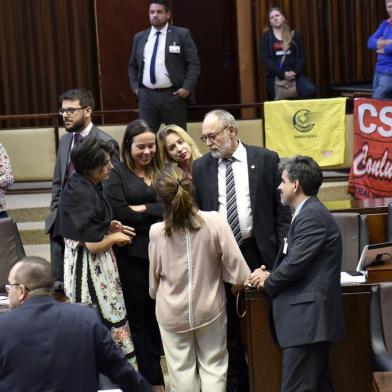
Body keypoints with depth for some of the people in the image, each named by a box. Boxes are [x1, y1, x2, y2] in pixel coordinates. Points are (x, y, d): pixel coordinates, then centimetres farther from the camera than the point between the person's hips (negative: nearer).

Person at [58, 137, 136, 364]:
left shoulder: (85, 186, 6)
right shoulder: (81, 194, -23)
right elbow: (93, 244, -24)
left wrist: (108, 227, 5)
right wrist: (116, 237, -6)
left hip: (93, 263, 10)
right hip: (89, 266, -10)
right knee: (105, 319, -2)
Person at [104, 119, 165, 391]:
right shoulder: (117, 173, -1)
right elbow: (118, 212, -13)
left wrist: (143, 210, -12)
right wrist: (157, 213, -6)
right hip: (132, 254, -3)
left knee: (156, 315, 10)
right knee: (139, 317, 4)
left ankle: (152, 370, 24)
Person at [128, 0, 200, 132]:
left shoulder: (182, 34, 0)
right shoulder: (139, 37, 13)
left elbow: (194, 63, -2)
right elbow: (132, 65, 20)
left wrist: (187, 88, -11)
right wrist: (135, 87, 6)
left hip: (173, 95, -3)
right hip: (146, 95, 3)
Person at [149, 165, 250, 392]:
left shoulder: (157, 231, -16)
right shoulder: (214, 221, -18)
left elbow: (154, 275, -3)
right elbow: (234, 262, -14)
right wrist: (246, 279, 8)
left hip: (172, 312, 0)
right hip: (209, 307, 0)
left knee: (181, 369, 11)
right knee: (213, 366, 14)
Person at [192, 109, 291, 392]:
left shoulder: (266, 159, -1)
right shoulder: (201, 167, 4)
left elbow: (282, 207, -1)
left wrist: (284, 249, -7)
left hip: (259, 252, -2)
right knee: (228, 324, 8)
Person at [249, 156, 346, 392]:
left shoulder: (312, 215, -14)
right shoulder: (310, 213, 19)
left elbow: (296, 264, -19)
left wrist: (268, 282, -2)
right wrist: (271, 275, 2)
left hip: (307, 317, -11)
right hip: (311, 317, 11)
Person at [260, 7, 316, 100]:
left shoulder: (294, 35, 12)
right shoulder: (266, 36, 5)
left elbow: (301, 56, 7)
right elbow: (266, 59, -4)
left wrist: (295, 72, -13)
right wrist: (282, 73, -15)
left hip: (294, 73, 1)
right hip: (275, 75, -1)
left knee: (310, 90, -25)